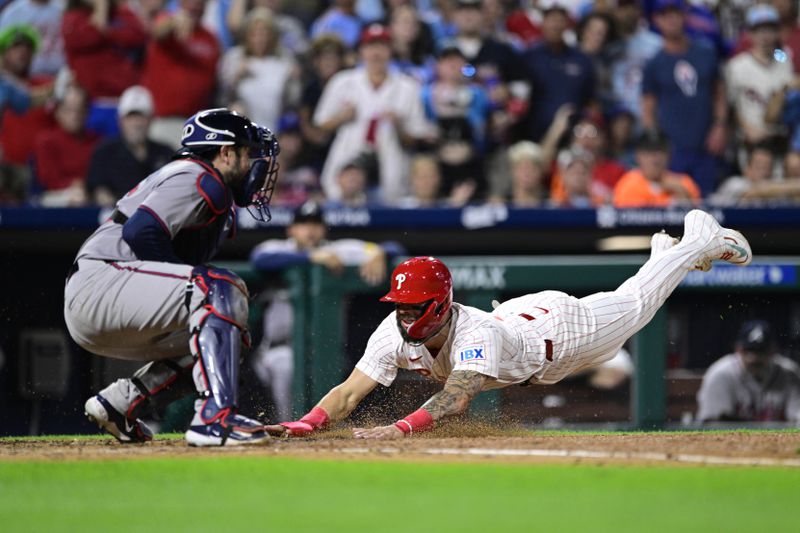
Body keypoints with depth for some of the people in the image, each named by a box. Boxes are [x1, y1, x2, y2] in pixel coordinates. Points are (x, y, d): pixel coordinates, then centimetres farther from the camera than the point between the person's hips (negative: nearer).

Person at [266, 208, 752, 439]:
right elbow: (351, 391, -36)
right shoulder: (395, 333, -32)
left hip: (563, 328, -5)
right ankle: (666, 249, 58)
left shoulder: (475, 335, -49)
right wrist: (305, 424, -55)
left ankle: (703, 241, 45)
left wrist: (398, 430, -79)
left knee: (634, 304, 21)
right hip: (516, 313, 5)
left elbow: (457, 397, -65)